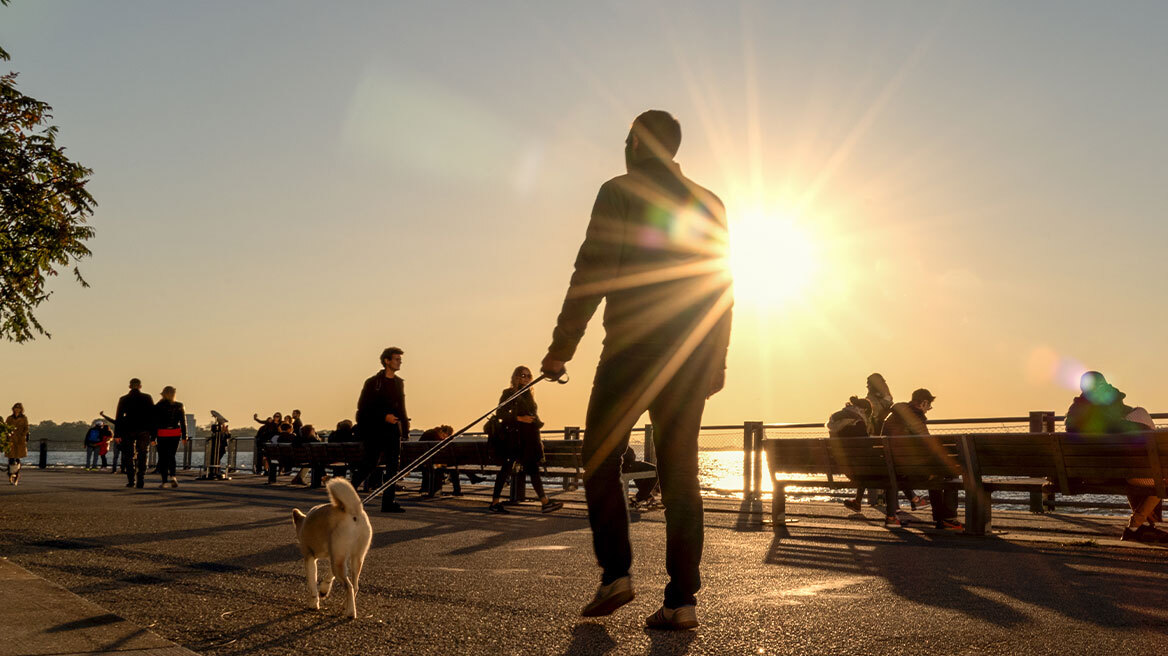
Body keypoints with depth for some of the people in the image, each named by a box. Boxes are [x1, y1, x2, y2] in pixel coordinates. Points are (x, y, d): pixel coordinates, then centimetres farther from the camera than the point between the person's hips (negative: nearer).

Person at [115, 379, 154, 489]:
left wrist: (117, 434, 3)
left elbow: (118, 417, 1)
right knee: (142, 457, 4)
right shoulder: (147, 398, 0)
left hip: (128, 430, 0)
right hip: (144, 430, 0)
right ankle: (140, 482, -2)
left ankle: (131, 481, 6)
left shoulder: (123, 399, 2)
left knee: (129, 456, 12)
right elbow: (152, 415, -1)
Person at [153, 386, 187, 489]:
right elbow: (183, 422, 2)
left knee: (163, 457, 5)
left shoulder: (158, 407, -5)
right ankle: (173, 476, -6)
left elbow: (155, 423, -5)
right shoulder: (179, 406, 0)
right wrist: (184, 437, 7)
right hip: (175, 433, 2)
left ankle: (164, 481, 2)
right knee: (171, 456, 15)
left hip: (162, 434, -2)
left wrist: (153, 437, -2)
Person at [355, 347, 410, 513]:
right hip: (375, 431, -6)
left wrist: (405, 428, 10)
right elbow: (363, 406, -10)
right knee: (370, 464, -4)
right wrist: (384, 416, -17)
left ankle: (388, 503, 5)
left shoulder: (399, 382, 14)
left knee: (393, 466, 2)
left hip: (393, 430, 6)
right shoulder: (373, 382, -5)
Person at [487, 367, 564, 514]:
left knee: (533, 469, 1)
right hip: (514, 437, -6)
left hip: (529, 438, 6)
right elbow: (500, 414, -10)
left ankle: (545, 502, -5)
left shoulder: (528, 395, 18)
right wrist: (519, 418, -19)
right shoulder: (508, 393, -2)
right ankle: (495, 502, 5)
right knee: (507, 468, -3)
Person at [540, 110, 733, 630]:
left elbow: (593, 272, -8)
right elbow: (720, 285, 15)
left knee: (600, 458, 7)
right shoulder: (708, 203, 17)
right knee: (680, 471, 4)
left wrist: (562, 344, -7)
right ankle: (682, 598, 1)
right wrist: (716, 359, 18)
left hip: (632, 346, -5)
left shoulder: (620, 192, 2)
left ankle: (615, 572, -4)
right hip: (691, 354, 5)